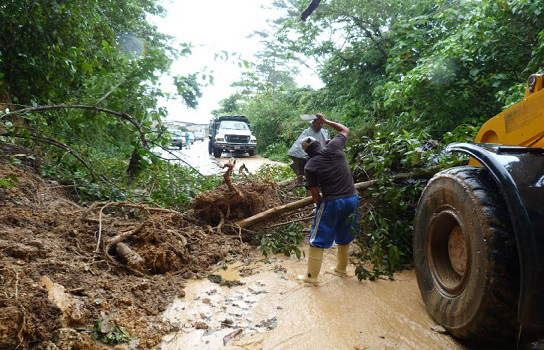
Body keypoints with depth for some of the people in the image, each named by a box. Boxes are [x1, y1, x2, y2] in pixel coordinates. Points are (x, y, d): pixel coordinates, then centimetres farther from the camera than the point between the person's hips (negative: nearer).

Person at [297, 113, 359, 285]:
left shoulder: (310, 167, -6)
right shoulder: (333, 148, 1)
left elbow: (315, 194, -4)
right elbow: (345, 130, 20)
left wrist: (320, 206, 13)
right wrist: (325, 121, 25)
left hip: (331, 202, -5)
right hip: (352, 199, 5)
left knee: (317, 241, 8)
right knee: (344, 238, 23)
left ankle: (312, 276, 14)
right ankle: (341, 269, 40)